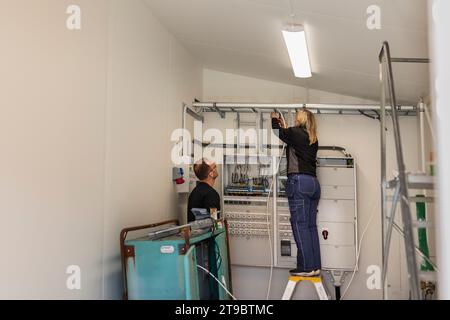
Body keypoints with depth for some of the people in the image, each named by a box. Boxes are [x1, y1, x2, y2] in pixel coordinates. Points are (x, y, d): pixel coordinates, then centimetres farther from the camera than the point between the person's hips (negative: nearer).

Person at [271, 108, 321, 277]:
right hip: (313, 182, 7)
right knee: (311, 225, 9)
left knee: (300, 225, -5)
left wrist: (275, 118, 33)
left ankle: (306, 267, -4)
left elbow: (278, 132, 14)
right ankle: (315, 266, 12)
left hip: (299, 181, -7)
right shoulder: (313, 139, 16)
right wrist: (284, 126, 40)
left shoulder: (295, 132, -2)